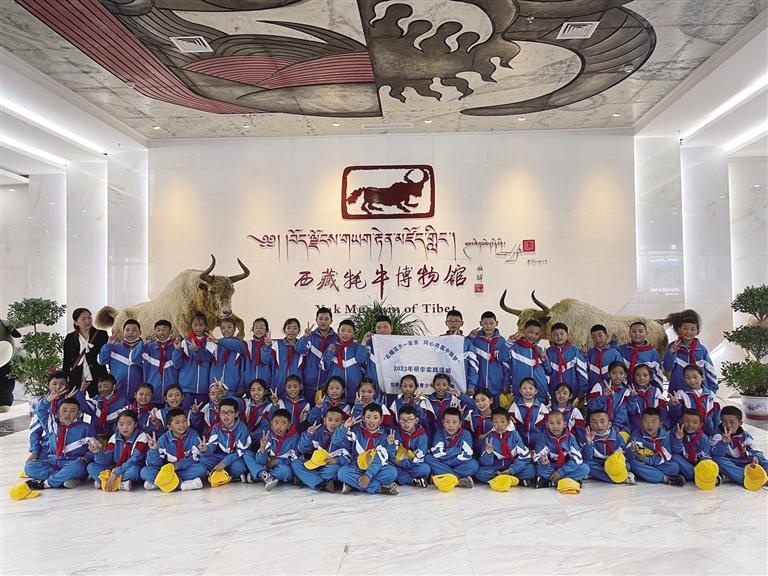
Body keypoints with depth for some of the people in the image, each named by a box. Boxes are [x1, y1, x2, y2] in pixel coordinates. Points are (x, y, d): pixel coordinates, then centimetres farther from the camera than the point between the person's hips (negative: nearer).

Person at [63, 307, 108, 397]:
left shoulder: (101, 335, 2)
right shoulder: (70, 338, 8)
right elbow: (66, 361, 12)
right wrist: (64, 381, 9)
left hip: (97, 379, -1)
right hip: (76, 380, 2)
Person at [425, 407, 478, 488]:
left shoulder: (466, 434, -9)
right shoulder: (439, 434, -7)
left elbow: (467, 455, -20)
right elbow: (437, 453, -20)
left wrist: (446, 460, -20)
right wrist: (457, 450, -19)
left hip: (459, 466, -1)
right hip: (443, 466, 1)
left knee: (474, 464, -30)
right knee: (428, 458, -24)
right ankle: (459, 480, -31)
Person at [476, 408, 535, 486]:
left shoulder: (514, 435, -5)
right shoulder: (489, 438, -5)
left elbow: (525, 456, -7)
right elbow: (486, 463, -6)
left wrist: (511, 470, -15)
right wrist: (488, 454, -28)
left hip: (513, 466, 0)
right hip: (496, 468, 1)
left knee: (530, 469, -26)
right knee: (480, 472, -29)